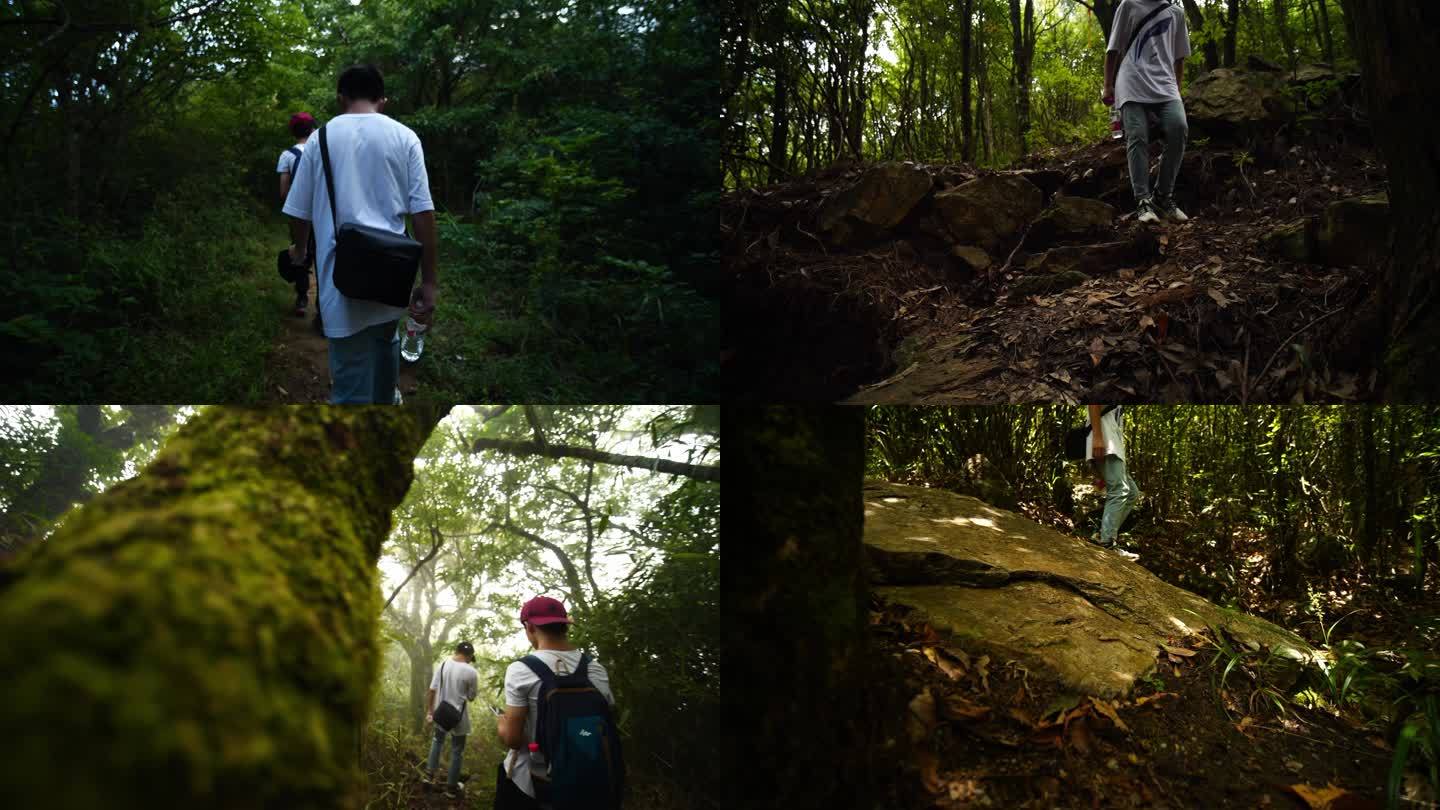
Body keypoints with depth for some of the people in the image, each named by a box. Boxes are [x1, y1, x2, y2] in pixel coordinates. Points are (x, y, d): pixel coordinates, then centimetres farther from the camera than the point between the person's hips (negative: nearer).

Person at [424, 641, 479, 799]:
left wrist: (429, 712, 4)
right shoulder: (471, 672, -17)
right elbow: (471, 697, -7)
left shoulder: (443, 665, -6)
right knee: (456, 752, 12)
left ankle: (430, 772, 32)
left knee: (437, 740, 31)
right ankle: (451, 787, 21)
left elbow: (431, 691, -4)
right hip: (459, 717, -4)